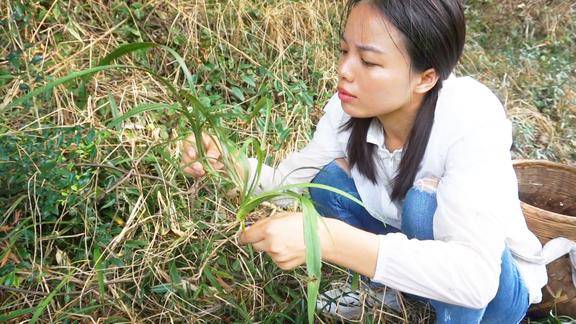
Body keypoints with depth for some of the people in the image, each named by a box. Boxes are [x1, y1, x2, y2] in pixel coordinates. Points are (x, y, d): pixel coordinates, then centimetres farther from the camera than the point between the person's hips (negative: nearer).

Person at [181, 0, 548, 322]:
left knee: (426, 201, -32)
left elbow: (473, 275, -43)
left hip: (495, 285, -5)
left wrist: (328, 239, -50)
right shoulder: (350, 107, -18)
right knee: (329, 179, -14)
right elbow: (289, 180, -7)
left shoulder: (472, 119, -34)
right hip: (412, 256, 5)